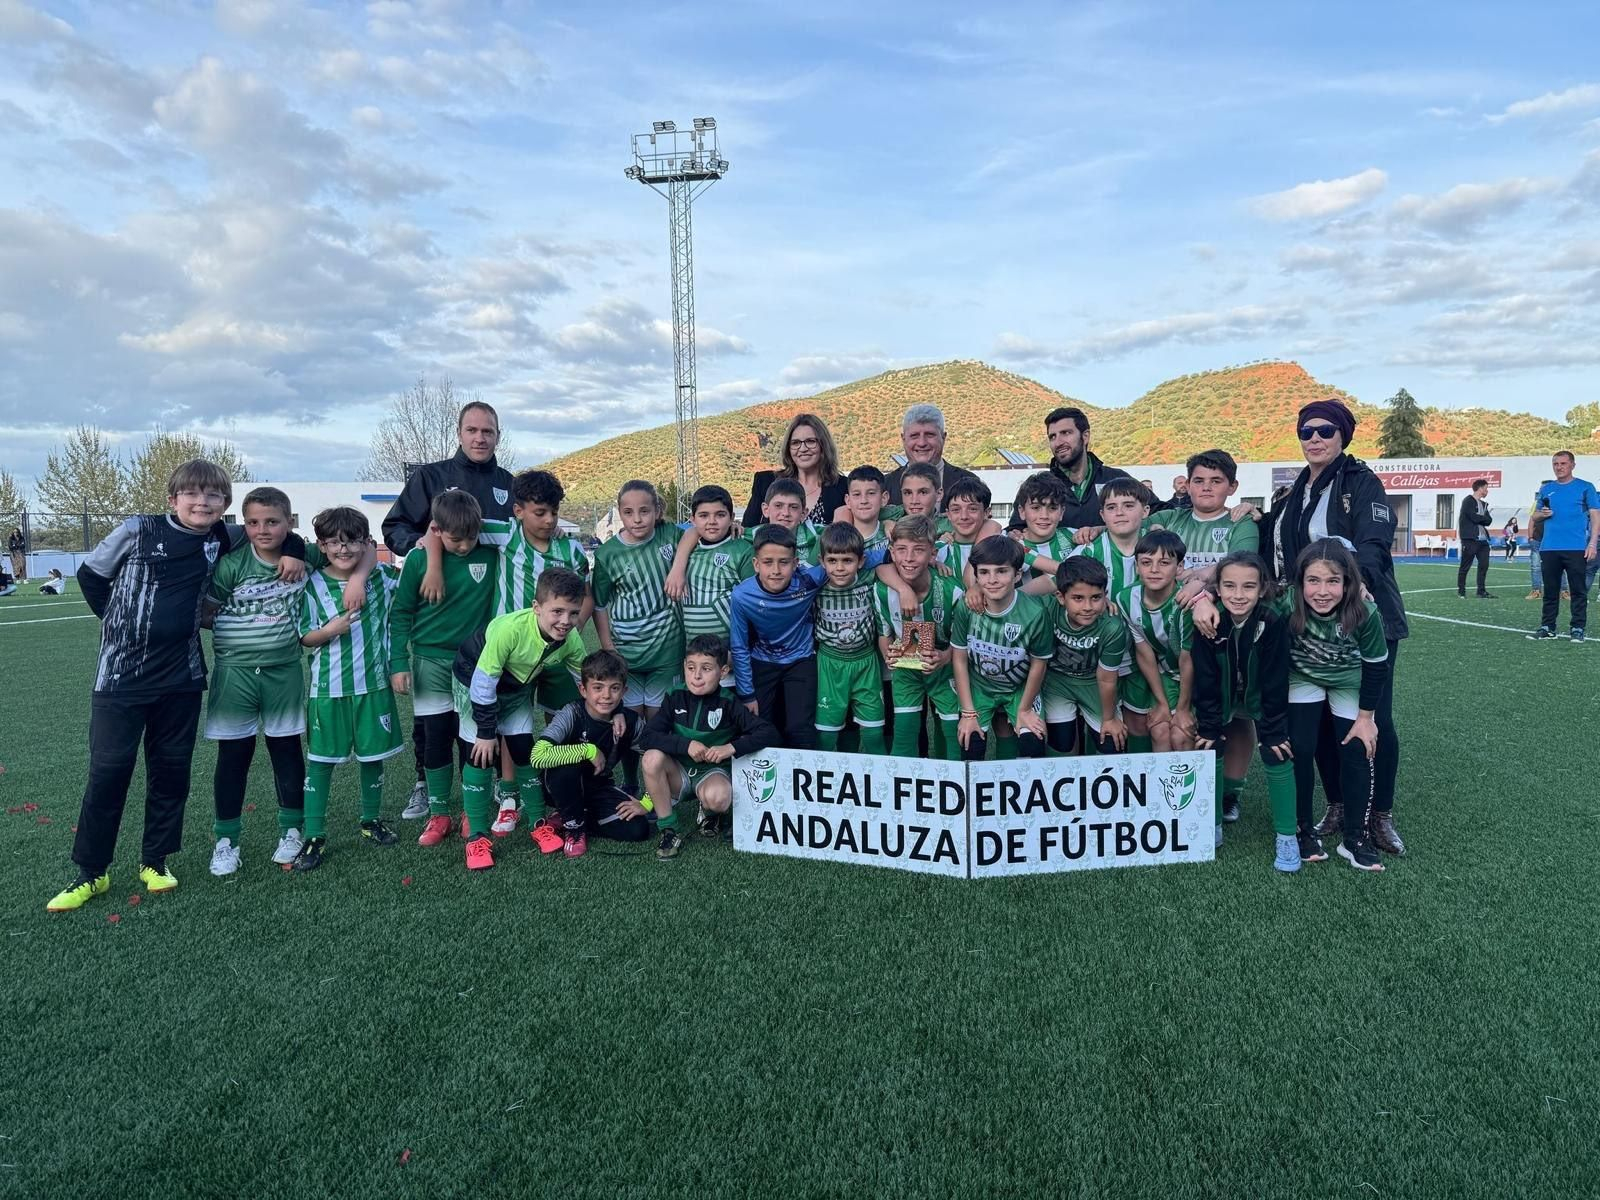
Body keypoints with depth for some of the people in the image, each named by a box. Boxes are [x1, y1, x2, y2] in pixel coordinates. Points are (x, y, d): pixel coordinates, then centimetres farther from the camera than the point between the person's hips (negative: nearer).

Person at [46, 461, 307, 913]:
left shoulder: (220, 539, 2)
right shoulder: (136, 531, -6)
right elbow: (90, 576, 6)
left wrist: (294, 550, -1)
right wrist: (125, 620, 5)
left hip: (181, 676, 3)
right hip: (121, 673, -3)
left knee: (171, 770, 10)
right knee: (108, 770, 0)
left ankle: (154, 860, 25)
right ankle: (91, 872, 15)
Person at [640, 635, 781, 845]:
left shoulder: (728, 705, -13)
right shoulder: (675, 698, -8)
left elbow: (769, 734, -19)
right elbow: (646, 738, -16)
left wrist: (731, 747, -28)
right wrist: (686, 745, -27)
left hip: (713, 771, -2)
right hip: (679, 771, 2)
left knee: (717, 797, -36)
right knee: (652, 758, -29)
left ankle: (709, 813, 5)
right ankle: (668, 831, -13)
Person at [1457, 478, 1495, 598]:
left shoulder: (1483, 504, 19)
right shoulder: (1468, 501, -5)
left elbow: (1488, 521, 10)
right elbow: (1474, 517, -16)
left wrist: (1481, 519, -8)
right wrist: (1486, 517, 0)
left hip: (1483, 539, 8)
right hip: (1470, 539, -8)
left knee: (1484, 565, 3)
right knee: (1465, 565, -2)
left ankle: (1481, 591, 8)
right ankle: (1461, 591, 6)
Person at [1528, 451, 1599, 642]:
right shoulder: (1546, 489, 14)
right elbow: (1535, 517, 20)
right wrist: (1542, 514, -4)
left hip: (1577, 548, -3)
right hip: (1549, 548, 3)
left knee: (1578, 591, 0)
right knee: (1550, 591, 6)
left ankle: (1578, 629, 5)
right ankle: (1547, 628, 11)